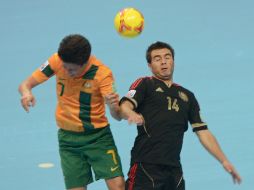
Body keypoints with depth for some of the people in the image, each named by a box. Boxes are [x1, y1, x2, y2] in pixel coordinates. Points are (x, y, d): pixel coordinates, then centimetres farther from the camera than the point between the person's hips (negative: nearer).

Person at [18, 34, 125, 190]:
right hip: (68, 137, 2)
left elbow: (117, 116, -24)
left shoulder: (102, 73, -19)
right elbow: (25, 85, -5)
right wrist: (26, 93, -30)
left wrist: (114, 107, -49)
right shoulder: (58, 61, -12)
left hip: (99, 135, -2)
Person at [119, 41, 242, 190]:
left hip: (174, 170, 4)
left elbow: (203, 132, 19)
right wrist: (131, 114, -33)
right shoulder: (144, 84, 9)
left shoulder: (187, 96, 22)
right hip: (145, 166, -4)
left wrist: (224, 161, 10)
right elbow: (125, 106, -9)